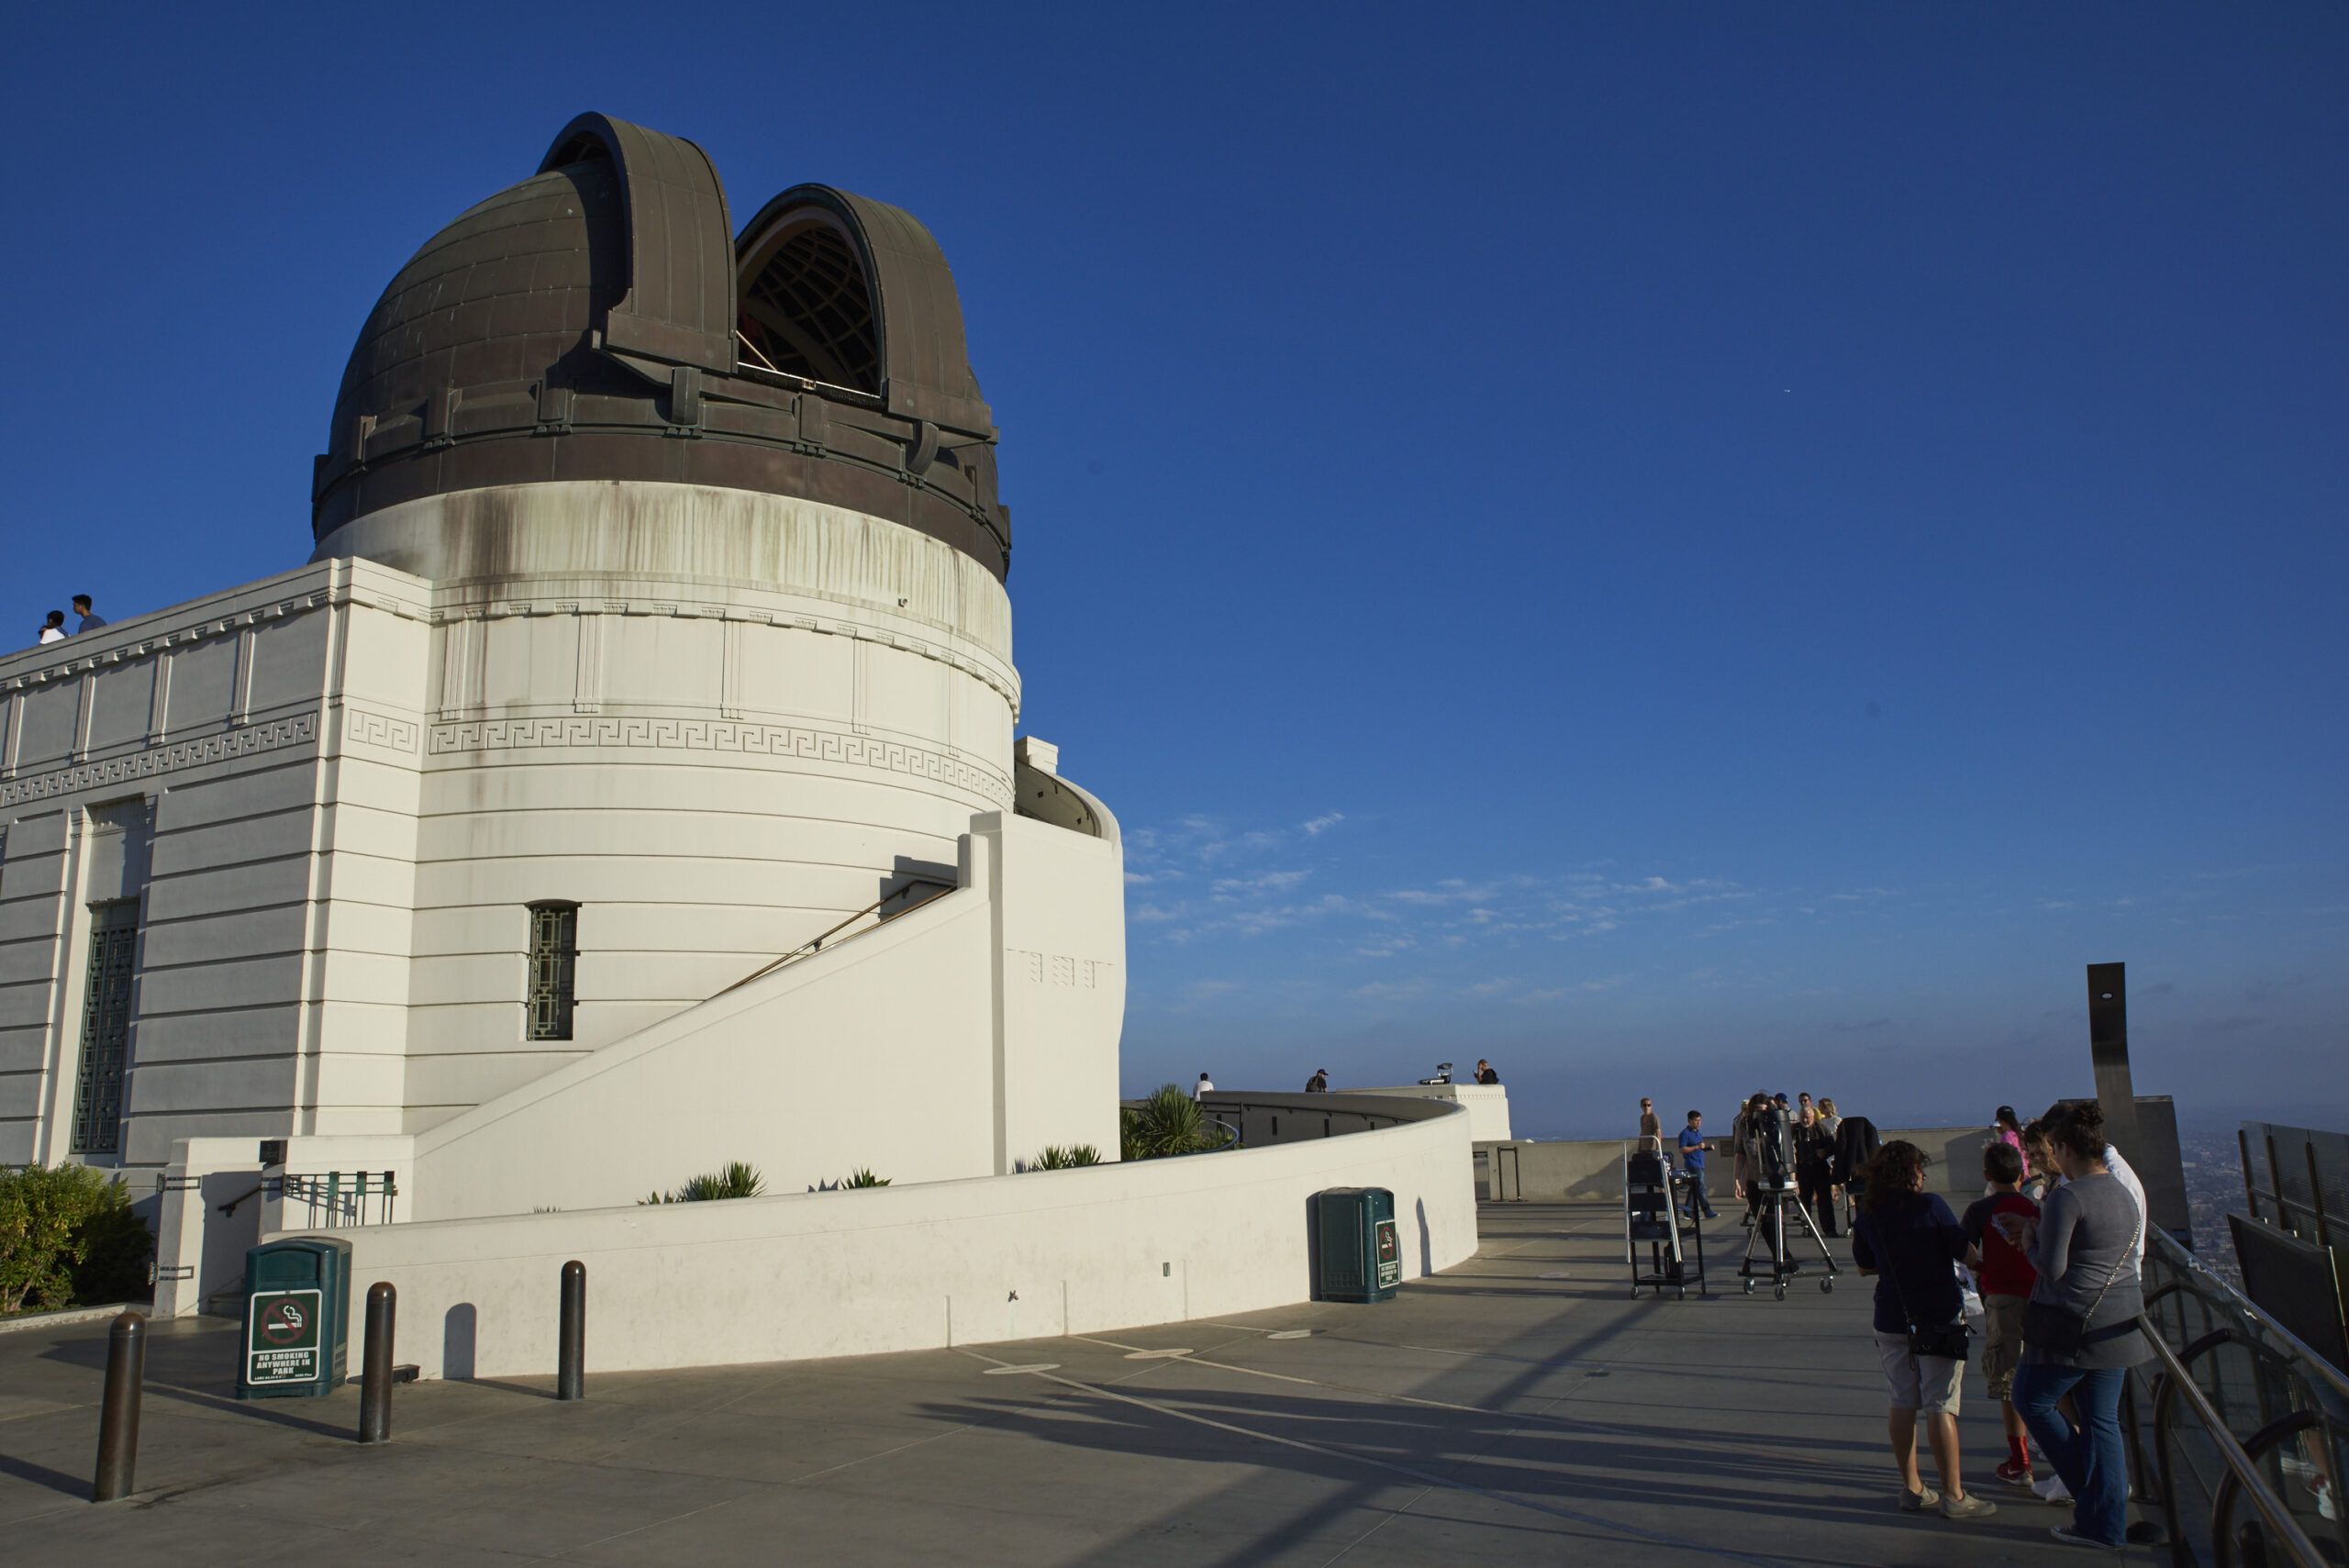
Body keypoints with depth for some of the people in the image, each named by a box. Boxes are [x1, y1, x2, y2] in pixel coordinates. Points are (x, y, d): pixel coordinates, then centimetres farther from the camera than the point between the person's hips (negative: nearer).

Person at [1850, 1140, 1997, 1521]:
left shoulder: (1866, 1217, 2)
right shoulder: (1930, 1205, -11)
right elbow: (1965, 1254, -8)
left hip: (1891, 1322, 4)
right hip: (1939, 1318, -4)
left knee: (1903, 1404, 11)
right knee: (1940, 1406, 0)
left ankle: (1912, 1488, 16)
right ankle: (1953, 1495, 5)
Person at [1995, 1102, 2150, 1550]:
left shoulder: (2067, 1196, -18)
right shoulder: (2124, 1192, 9)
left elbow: (2052, 1268, -19)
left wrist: (2029, 1242, -1)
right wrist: (2038, 1229, 18)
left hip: (2075, 1324, -8)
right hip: (2118, 1322, 8)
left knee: (2031, 1399, 9)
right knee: (2102, 1419, 13)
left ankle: (2093, 1502, 11)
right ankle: (2105, 1525, 16)